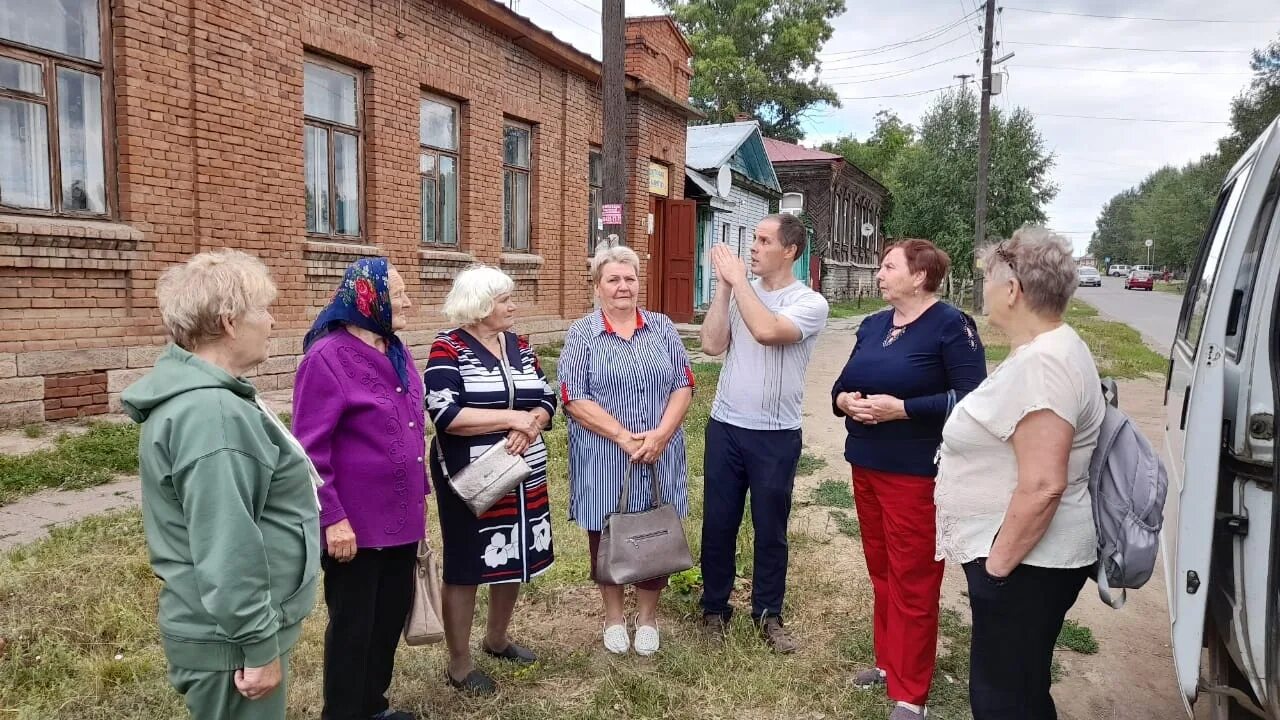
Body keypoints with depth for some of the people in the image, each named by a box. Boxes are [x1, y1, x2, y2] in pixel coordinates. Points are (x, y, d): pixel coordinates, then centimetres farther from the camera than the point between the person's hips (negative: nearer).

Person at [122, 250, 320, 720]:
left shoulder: (198, 394, 8)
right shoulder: (211, 415, -27)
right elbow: (226, 552, -29)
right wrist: (261, 646, -21)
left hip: (231, 630, 10)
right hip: (230, 640, -10)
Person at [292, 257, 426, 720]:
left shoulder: (397, 353, 8)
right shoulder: (327, 357, -15)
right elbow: (310, 449, -17)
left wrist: (420, 492, 17)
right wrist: (332, 517, -19)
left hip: (400, 517, 8)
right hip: (355, 523, -8)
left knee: (392, 615, 18)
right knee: (353, 624, 8)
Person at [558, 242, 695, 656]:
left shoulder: (662, 328, 6)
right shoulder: (581, 335, -2)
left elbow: (683, 385, 2)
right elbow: (574, 398, -10)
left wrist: (660, 435, -13)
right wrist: (624, 437, -17)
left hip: (659, 458, 2)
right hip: (603, 460, -2)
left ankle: (647, 618, 31)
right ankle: (613, 618, 32)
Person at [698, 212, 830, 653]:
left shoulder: (810, 303, -8)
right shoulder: (738, 294, 4)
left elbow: (766, 331, -27)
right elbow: (711, 345, -7)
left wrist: (738, 278, -18)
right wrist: (723, 286, -9)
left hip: (776, 435, -3)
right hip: (725, 427, 3)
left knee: (770, 529, 10)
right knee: (717, 523, 12)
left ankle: (767, 614, 29)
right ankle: (714, 607, 29)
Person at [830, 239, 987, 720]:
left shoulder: (951, 326, -11)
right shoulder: (872, 325, 11)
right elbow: (843, 383, 17)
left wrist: (901, 408, -22)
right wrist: (843, 399, -6)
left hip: (917, 474, -7)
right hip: (866, 467, 7)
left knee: (913, 582, 1)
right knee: (880, 572, 18)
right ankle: (889, 662, 34)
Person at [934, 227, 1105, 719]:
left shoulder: (1040, 363, -24)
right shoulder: (1047, 348, 11)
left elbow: (1042, 486, -29)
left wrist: (997, 564, -20)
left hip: (1024, 561, -10)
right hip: (1019, 555, 10)